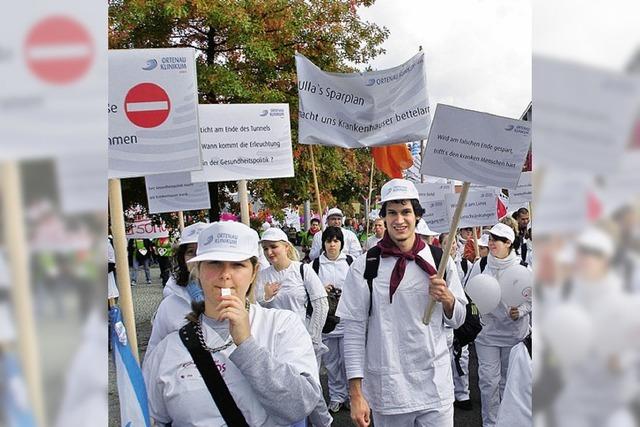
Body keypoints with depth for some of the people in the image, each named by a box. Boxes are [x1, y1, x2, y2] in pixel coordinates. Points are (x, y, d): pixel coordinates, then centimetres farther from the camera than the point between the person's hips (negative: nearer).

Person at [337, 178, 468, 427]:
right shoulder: (364, 267, -6)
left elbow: (457, 320, 9)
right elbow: (354, 329, -6)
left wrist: (447, 298, -13)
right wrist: (356, 394, -8)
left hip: (435, 387, 2)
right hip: (386, 390, -2)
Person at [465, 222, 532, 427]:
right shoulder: (480, 265, -4)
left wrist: (520, 311, -15)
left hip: (514, 332, 0)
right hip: (487, 331, 0)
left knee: (509, 379, 14)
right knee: (488, 380, 0)